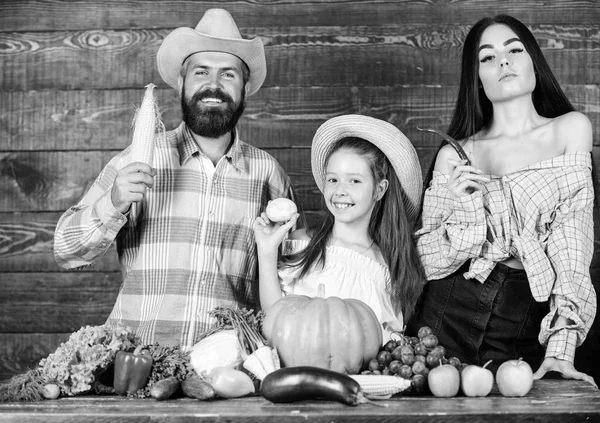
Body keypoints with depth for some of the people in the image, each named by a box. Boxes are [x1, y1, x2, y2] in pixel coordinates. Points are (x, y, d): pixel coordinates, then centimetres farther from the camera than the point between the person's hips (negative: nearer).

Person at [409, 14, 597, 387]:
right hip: (453, 317, 1)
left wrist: (562, 344, -16)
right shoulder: (454, 157, 4)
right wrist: (466, 208, -14)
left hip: (530, 327, -1)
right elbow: (432, 264, 3)